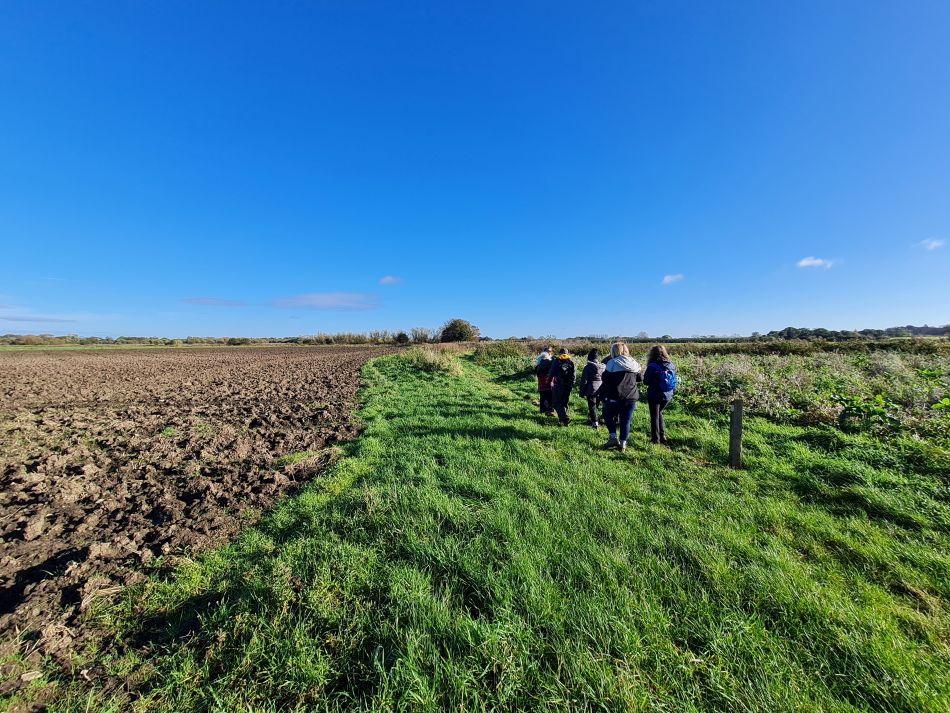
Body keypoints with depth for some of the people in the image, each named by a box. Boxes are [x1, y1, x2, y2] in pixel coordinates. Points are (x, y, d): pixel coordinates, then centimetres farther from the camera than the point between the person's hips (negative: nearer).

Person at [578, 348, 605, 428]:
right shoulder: (603, 367, 2)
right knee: (596, 405, 19)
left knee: (592, 406, 3)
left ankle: (594, 422, 0)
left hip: (591, 390, -4)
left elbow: (584, 381, -9)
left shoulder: (588, 367, -11)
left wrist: (582, 392, -2)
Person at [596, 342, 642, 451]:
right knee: (626, 420, 11)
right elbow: (640, 378, 16)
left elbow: (605, 379, -9)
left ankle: (613, 438, 2)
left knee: (608, 416, 15)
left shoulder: (613, 363, -9)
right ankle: (623, 443, 14)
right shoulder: (634, 363, 7)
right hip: (631, 397, 5)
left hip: (615, 396, -4)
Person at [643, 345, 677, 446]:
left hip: (655, 395, -5)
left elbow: (646, 381, -12)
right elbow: (674, 381, 8)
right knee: (659, 413, 23)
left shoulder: (652, 366, -17)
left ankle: (655, 439, 14)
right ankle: (662, 436, 25)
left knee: (654, 416, 8)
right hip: (668, 396, 5)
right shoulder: (671, 365, -1)